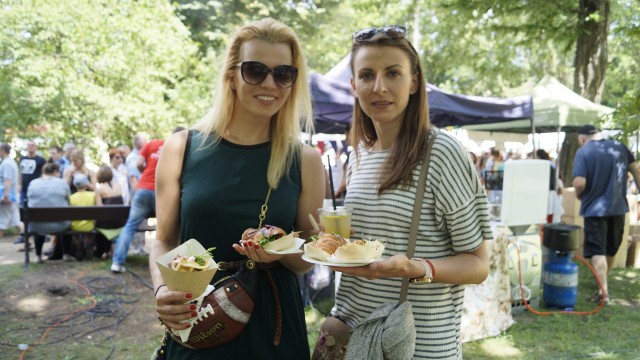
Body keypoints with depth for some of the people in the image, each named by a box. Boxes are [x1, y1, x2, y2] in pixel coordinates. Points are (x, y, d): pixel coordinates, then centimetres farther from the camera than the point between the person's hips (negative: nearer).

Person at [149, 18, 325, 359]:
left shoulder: (305, 160, -5)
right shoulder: (182, 148, -5)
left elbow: (308, 260, 3)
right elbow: (164, 241, 3)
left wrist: (283, 252, -18)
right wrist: (162, 288, -16)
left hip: (273, 329, 1)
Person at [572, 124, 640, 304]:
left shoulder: (583, 152, -13)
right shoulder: (619, 146, 3)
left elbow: (580, 183, -22)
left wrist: (578, 194, -2)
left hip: (595, 208, -5)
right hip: (618, 206, 5)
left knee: (597, 250, 0)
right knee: (610, 249, 20)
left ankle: (604, 291, -5)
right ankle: (603, 281, 37)